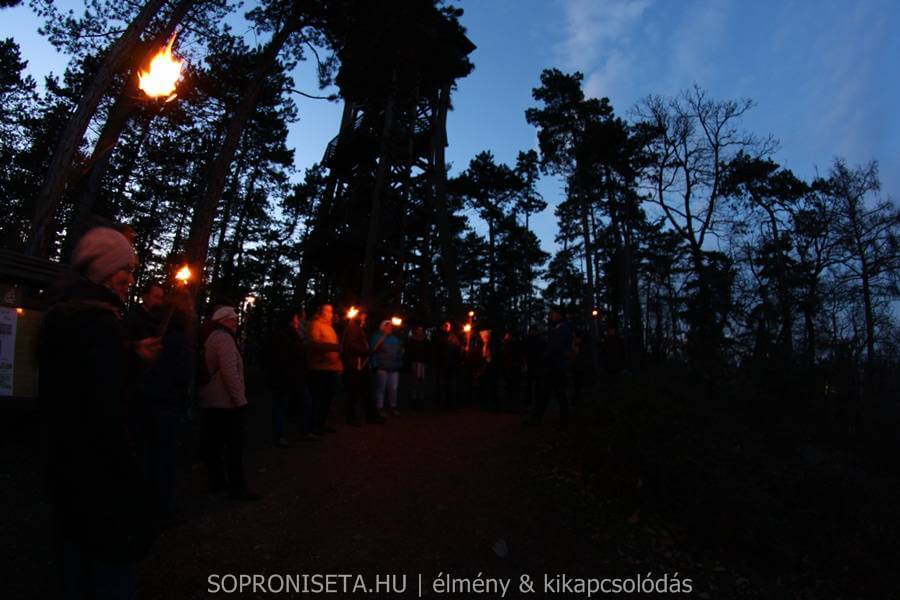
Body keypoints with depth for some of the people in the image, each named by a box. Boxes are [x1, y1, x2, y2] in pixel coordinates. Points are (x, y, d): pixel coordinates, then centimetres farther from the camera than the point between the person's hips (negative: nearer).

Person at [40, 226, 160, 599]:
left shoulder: (61, 316, 8)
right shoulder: (100, 321, -21)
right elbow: (110, 415, -25)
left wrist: (131, 356, 7)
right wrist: (135, 482, -18)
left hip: (66, 469, 10)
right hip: (103, 478, -9)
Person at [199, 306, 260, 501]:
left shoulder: (210, 338, 17)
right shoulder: (224, 339, -14)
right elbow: (229, 372, -23)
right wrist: (239, 399, -20)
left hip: (211, 401, 10)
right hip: (228, 402, -10)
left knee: (215, 444, 13)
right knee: (234, 446, -5)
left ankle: (217, 481, 20)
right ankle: (238, 487, -2)